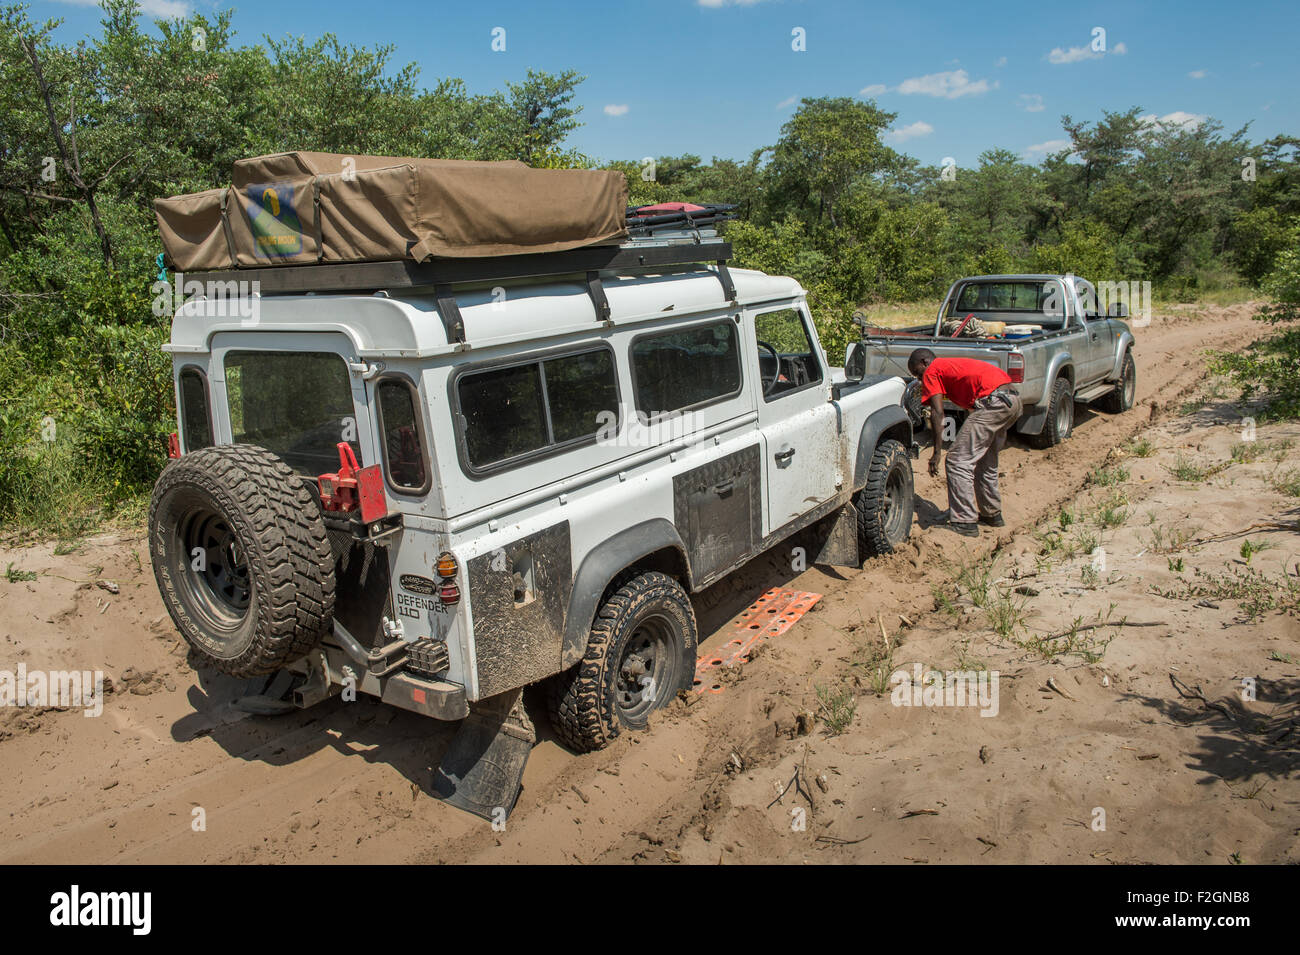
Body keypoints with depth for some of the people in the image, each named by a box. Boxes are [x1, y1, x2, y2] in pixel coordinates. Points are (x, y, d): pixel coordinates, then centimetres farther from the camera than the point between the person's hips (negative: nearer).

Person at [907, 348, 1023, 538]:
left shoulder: (932, 371, 6)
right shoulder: (952, 365, 31)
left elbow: (937, 412, -5)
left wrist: (937, 453, -5)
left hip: (994, 401, -10)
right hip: (1014, 399, 10)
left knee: (959, 461, -4)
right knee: (985, 461, 25)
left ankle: (965, 522, -4)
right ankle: (992, 514, 36)